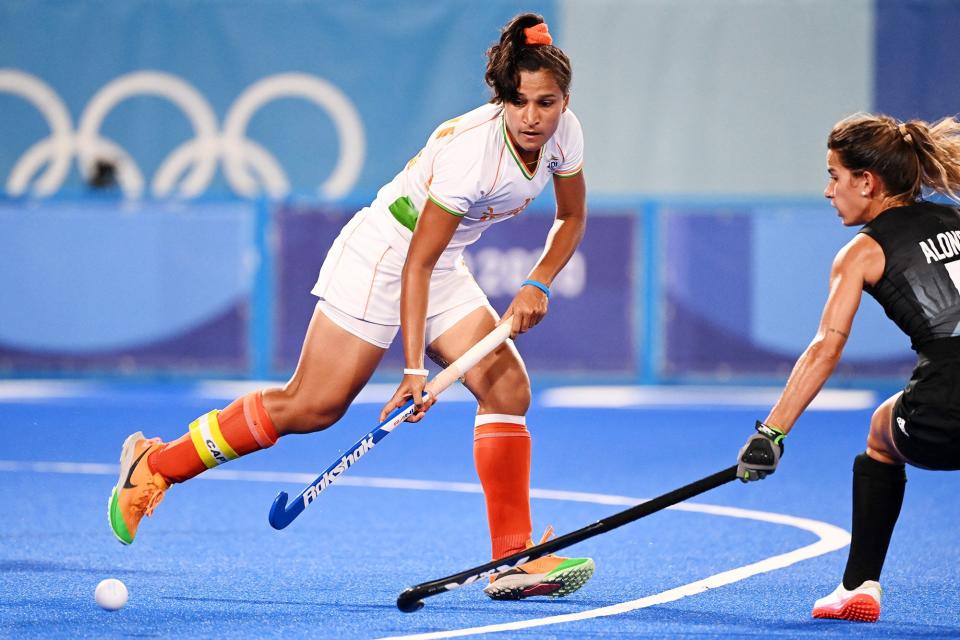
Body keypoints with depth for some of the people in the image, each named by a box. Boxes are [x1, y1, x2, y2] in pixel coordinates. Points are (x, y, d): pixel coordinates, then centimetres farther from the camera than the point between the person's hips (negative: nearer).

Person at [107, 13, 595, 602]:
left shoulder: (563, 132, -9)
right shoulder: (471, 151, -31)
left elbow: (572, 219, 9)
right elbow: (416, 264, -27)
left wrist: (538, 284, -9)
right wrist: (414, 368, -30)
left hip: (443, 268, 7)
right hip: (379, 258, -7)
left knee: (507, 385, -10)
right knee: (311, 407, -8)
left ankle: (512, 560, -8)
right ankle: (153, 466, 8)